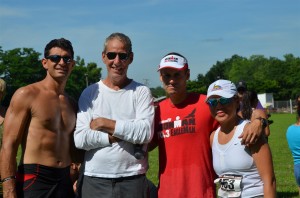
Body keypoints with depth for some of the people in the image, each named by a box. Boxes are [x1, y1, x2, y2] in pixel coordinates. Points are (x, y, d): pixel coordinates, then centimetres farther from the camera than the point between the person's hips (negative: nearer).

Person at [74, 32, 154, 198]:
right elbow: (80, 139, -5)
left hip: (132, 180, -1)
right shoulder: (90, 93, 5)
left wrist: (104, 123, -11)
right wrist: (114, 136, -13)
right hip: (94, 180, 1)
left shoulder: (141, 92, 2)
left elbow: (146, 132, -13)